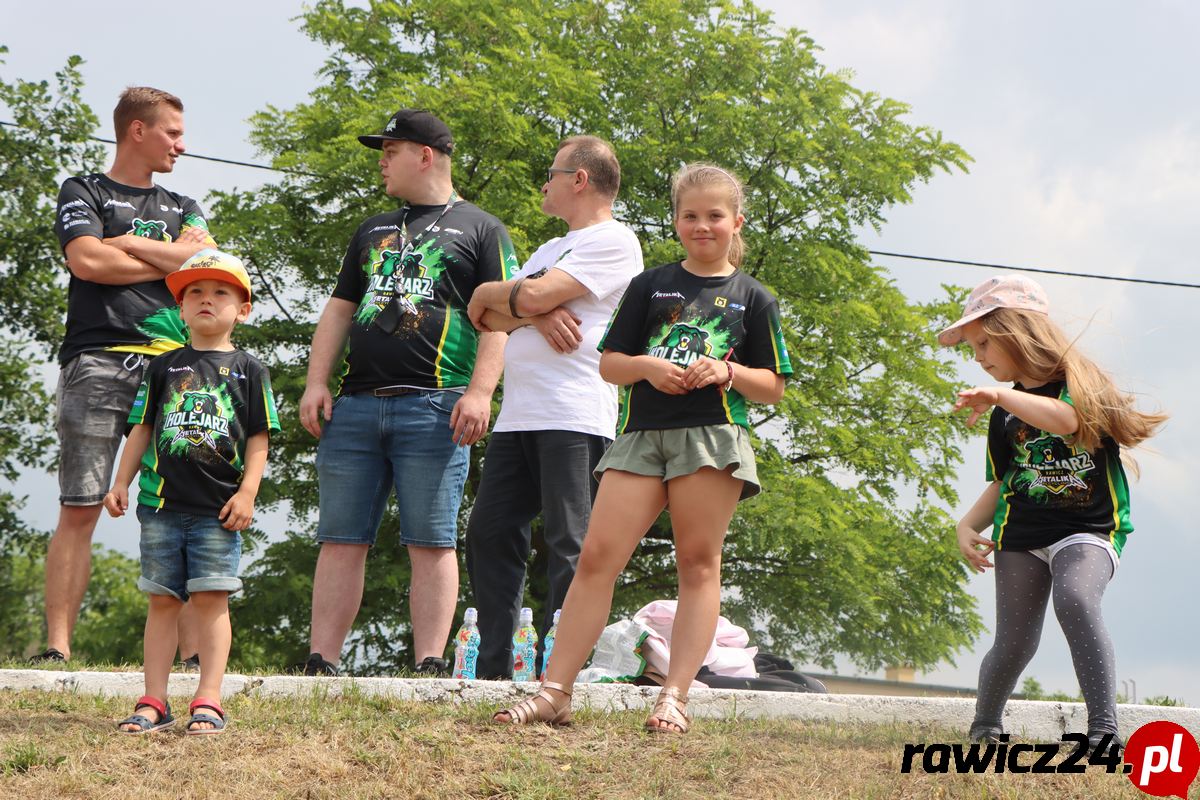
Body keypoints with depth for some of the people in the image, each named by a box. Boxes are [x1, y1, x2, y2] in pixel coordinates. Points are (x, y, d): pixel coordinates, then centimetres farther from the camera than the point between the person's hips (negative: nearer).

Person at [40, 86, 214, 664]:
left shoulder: (182, 208, 26)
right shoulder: (83, 193, 14)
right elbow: (86, 260, -5)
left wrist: (130, 244, 2)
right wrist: (172, 258, 5)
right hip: (98, 361, -3)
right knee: (79, 509, -9)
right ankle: (57, 646, -9)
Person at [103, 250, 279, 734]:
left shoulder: (249, 371, 7)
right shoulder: (164, 367, 13)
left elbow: (258, 439, 4)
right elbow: (142, 429, 14)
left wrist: (247, 493, -7)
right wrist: (121, 483, 7)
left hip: (219, 507, -2)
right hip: (161, 500, 2)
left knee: (211, 600, -5)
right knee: (162, 601, 4)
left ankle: (208, 701, -3)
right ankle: (154, 703, 5)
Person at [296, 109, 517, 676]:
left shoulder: (480, 229, 9)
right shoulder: (373, 231, 26)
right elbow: (339, 309, 22)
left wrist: (479, 391, -13)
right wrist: (316, 383, 9)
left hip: (433, 409, -5)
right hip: (355, 405, 5)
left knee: (431, 543, -6)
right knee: (340, 539, 2)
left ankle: (430, 667, -6)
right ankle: (321, 664, 3)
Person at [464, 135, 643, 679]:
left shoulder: (613, 241, -1)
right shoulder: (552, 249, 28)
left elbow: (533, 295, -13)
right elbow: (485, 317, 15)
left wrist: (492, 295, 8)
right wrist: (535, 314, -6)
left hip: (575, 417, -9)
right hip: (518, 415, 9)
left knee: (568, 544, -9)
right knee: (489, 532, 5)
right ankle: (492, 671, 9)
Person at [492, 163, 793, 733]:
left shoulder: (752, 298, 11)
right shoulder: (650, 286, 15)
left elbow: (772, 387, 9)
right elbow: (608, 364, 13)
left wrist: (727, 372, -10)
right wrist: (646, 366, -7)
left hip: (714, 437, -1)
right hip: (641, 434, 2)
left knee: (698, 564, -3)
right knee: (596, 557, -6)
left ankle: (674, 698, -2)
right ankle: (554, 692, -5)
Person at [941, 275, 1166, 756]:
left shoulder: (1079, 383, -4)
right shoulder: (1003, 416, 14)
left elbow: (1066, 418, -27)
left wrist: (1000, 395, -30)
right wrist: (968, 525, 3)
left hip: (1089, 530, -5)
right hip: (1020, 535, 5)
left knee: (1075, 600, -32)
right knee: (1015, 643, 3)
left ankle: (1104, 729, -33)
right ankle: (984, 729, 27)